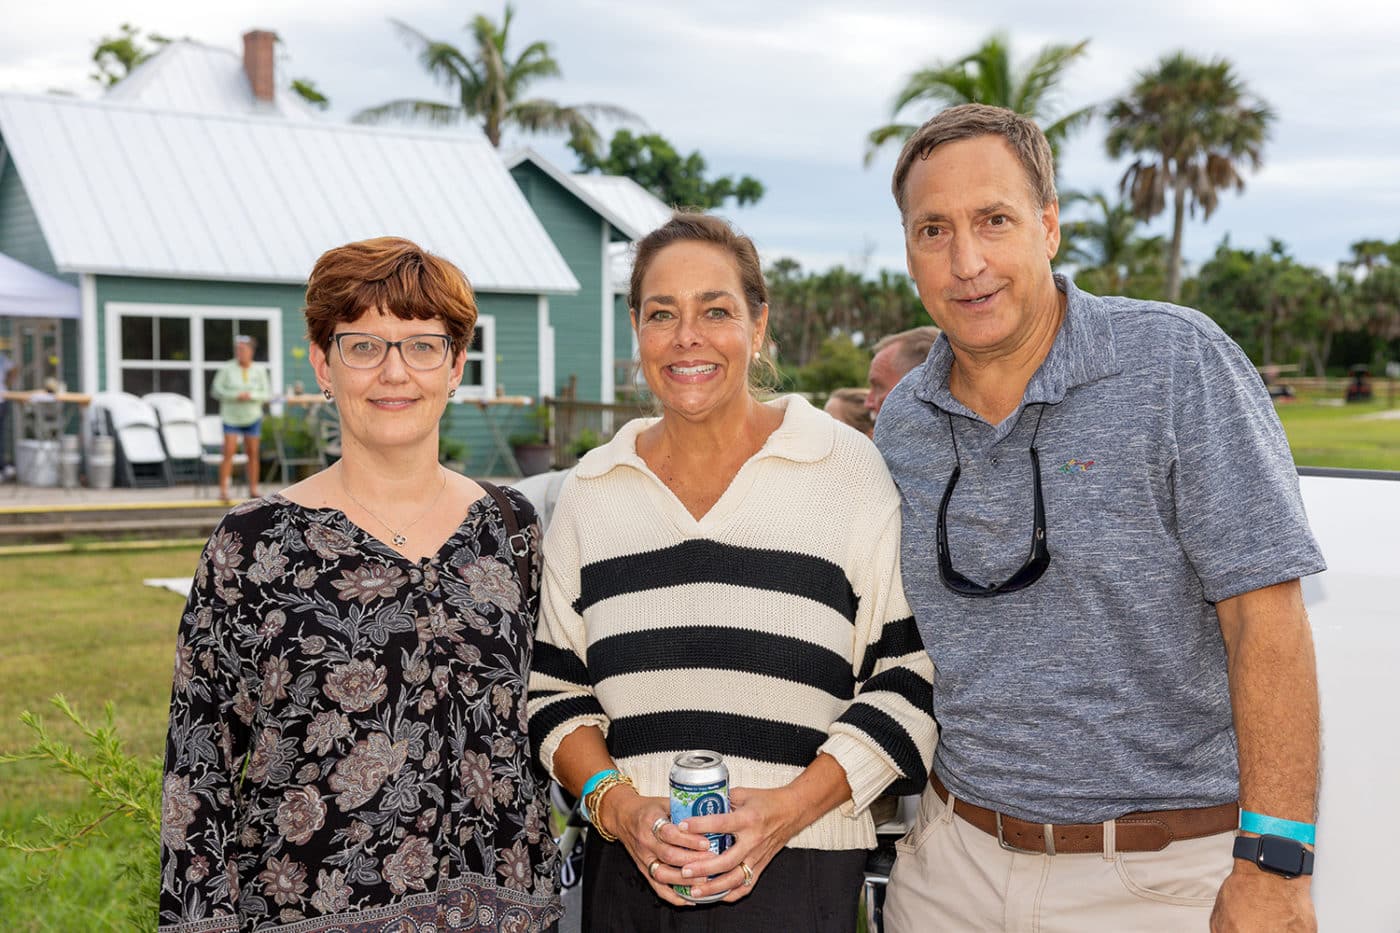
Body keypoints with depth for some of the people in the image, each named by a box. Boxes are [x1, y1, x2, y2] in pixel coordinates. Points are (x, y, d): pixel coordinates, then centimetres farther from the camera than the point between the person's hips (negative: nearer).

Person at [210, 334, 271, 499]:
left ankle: (253, 489, 13)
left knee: (252, 453, 5)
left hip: (252, 418, 2)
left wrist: (251, 396, -19)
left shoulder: (259, 371, 0)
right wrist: (236, 395, -19)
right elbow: (216, 390, -7)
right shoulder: (227, 369, -6)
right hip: (231, 418, -2)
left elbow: (267, 394, -1)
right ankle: (223, 489, -10)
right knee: (229, 452, -11)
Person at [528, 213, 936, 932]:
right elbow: (553, 688, 9)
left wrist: (792, 806, -13)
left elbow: (911, 678, -4)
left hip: (798, 873, -2)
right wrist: (617, 805, -7)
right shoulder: (590, 490, 6)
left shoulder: (851, 470, -3)